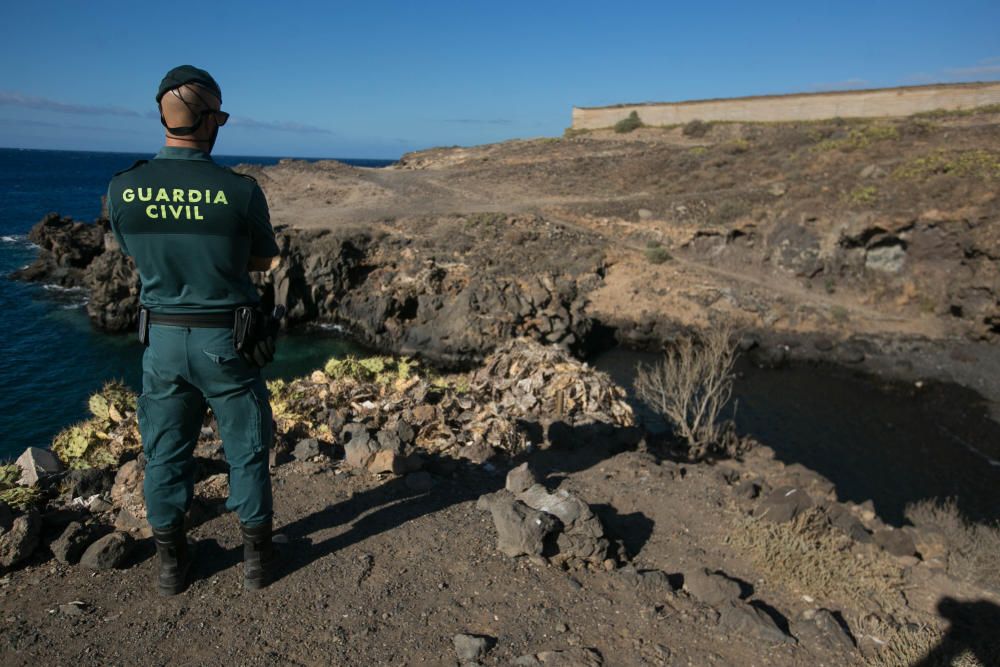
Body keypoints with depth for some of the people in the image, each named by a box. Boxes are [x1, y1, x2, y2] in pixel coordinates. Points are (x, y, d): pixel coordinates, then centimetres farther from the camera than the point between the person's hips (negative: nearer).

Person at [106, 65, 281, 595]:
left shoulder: (122, 188, -7)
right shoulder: (240, 191, -17)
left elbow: (137, 257, 9)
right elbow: (266, 262, -2)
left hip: (161, 337, 3)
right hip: (226, 338, -3)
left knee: (165, 451, 17)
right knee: (246, 449, 13)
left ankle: (171, 562, 31)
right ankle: (256, 555, 27)